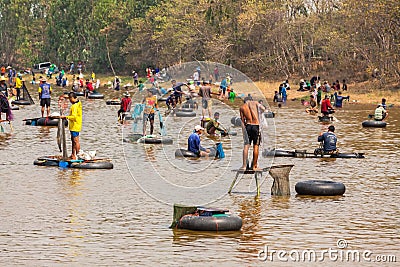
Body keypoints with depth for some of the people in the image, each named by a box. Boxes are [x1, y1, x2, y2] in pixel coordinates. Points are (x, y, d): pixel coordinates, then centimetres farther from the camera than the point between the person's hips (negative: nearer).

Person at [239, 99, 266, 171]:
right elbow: (263, 109, -4)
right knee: (256, 146, 5)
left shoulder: (242, 108, 9)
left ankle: (244, 165, -6)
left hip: (248, 126, 1)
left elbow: (242, 121, 7)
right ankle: (255, 166, 9)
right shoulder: (255, 103, 6)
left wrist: (244, 132, 9)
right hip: (256, 126, -1)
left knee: (246, 146, 3)